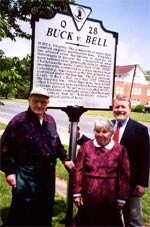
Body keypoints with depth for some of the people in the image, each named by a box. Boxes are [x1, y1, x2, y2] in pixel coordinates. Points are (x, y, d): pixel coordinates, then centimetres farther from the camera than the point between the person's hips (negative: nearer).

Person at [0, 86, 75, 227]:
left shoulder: (50, 120, 4)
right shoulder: (19, 120, -15)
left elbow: (56, 142, 18)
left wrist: (64, 159, 16)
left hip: (48, 172, 6)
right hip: (27, 174, -6)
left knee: (46, 210, 21)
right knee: (24, 213, 4)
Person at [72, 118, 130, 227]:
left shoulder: (120, 149, -5)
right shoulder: (86, 147, -3)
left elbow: (125, 176, -2)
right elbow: (78, 171, -2)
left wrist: (122, 198, -1)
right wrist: (77, 193, -2)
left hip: (109, 198, 0)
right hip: (88, 197, 1)